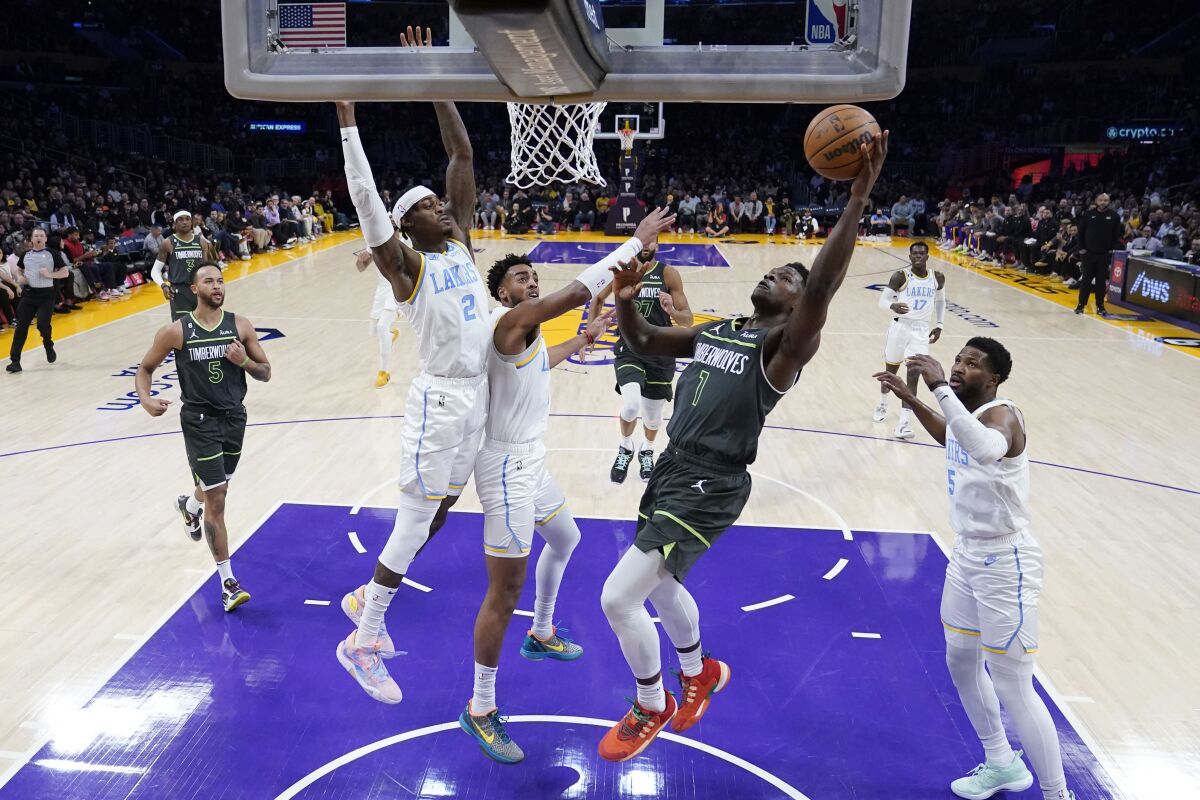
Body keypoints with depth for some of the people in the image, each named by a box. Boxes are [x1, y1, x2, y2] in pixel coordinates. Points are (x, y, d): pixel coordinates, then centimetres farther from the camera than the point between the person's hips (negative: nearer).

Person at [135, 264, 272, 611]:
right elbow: (145, 368, 2)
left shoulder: (240, 325, -2)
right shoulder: (175, 331, -9)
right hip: (200, 421, -4)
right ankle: (227, 581, 3)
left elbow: (266, 373, 3)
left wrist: (244, 362, -18)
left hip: (234, 417, 4)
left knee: (216, 491, 23)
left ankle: (188, 505, 61)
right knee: (216, 500, -6)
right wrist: (146, 399, -17)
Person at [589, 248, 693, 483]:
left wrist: (672, 311, -28)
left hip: (661, 353, 1)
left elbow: (688, 320, -7)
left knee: (653, 415, 13)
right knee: (631, 406, -23)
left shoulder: (668, 273, -7)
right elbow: (598, 298, 16)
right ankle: (625, 448, 9)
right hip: (629, 349, -1)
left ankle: (646, 452, 46)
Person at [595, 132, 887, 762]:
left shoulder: (787, 344, -11)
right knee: (660, 585, 26)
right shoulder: (715, 330, 13)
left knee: (618, 598, -10)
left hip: (710, 486, -8)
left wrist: (856, 201, -37)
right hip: (672, 469, 8)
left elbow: (823, 288, -30)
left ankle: (652, 708, 19)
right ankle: (700, 674, 55)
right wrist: (625, 302, -4)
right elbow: (643, 343, 17)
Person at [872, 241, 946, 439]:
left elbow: (940, 300, 19)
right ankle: (882, 405, 43)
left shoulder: (937, 278, 2)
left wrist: (939, 325, 13)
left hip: (921, 330, 1)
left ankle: (903, 423, -11)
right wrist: (893, 307, -33)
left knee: (913, 376, -10)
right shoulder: (900, 276, -9)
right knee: (890, 372, 15)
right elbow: (883, 300, -11)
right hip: (900, 327, -1)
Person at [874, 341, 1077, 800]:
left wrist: (939, 388, -47)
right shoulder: (965, 415, 3)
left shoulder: (1002, 415, -23)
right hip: (966, 555, 9)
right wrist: (909, 399, 21)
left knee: (1012, 687, -3)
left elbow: (985, 450, -49)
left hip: (1005, 564, -9)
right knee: (961, 662, 20)